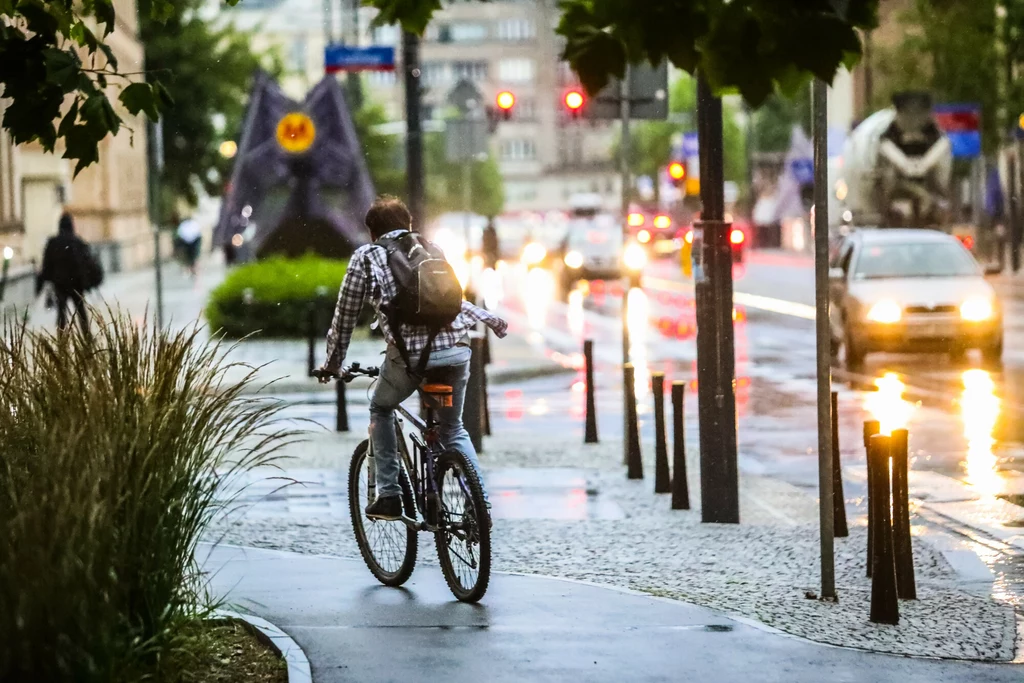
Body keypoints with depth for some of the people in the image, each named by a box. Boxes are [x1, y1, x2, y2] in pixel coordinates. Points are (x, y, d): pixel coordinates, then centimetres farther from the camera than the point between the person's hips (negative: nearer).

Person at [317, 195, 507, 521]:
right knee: (453, 428, 22)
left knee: (381, 410, 25)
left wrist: (332, 363, 27)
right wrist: (487, 318, 50)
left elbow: (345, 316, 14)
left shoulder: (365, 257, 12)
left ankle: (388, 496, 17)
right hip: (456, 347, 3)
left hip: (410, 351, -3)